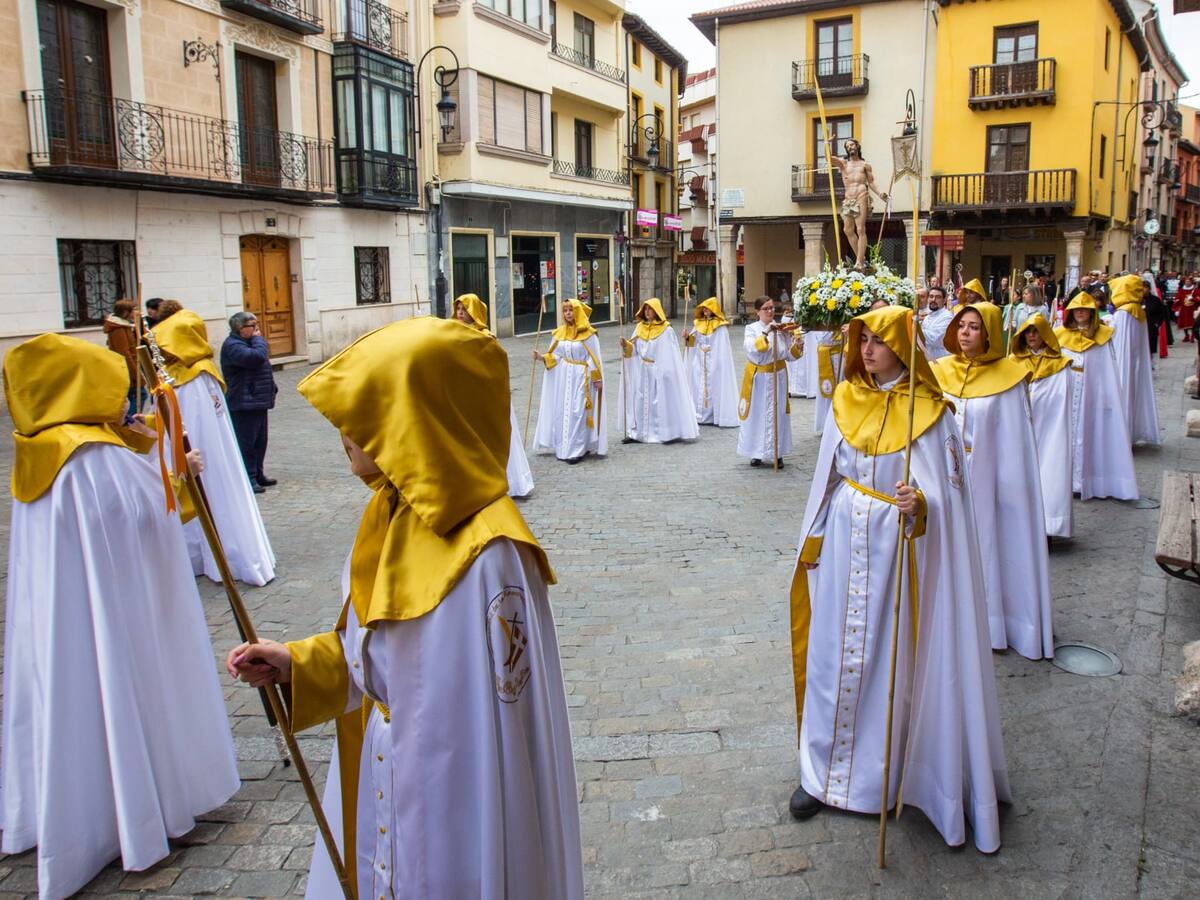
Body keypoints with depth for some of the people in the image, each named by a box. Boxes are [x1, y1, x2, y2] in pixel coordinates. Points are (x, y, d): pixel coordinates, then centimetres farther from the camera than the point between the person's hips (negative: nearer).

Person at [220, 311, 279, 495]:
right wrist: (258, 339, -13)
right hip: (243, 404, -10)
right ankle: (248, 479, -3)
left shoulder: (247, 342, 18)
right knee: (246, 443, -6)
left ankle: (258, 475, 24)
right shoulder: (232, 345, -16)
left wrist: (271, 389, 20)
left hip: (258, 402, 10)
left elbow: (262, 363, 27)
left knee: (260, 441, 15)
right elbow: (257, 357, -30)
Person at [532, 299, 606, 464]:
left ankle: (577, 450, -4)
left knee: (577, 413, -8)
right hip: (562, 378, 5)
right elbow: (554, 356, 7)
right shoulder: (559, 332, 8)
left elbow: (594, 358, -6)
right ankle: (564, 448, 13)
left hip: (580, 378, -5)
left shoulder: (588, 333, -6)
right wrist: (542, 358, -11)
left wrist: (597, 379, -9)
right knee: (562, 412, 5)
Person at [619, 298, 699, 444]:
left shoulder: (666, 330, -6)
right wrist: (626, 345, -13)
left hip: (659, 373, -4)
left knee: (663, 400, 0)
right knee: (640, 401, 5)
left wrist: (667, 372, -13)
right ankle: (637, 432, 10)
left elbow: (671, 354, -7)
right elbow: (634, 350, 6)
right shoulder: (640, 328, 7)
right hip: (642, 373, 5)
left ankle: (668, 432, 6)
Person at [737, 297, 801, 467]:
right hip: (758, 378, -2)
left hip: (777, 377, 2)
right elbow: (751, 349, -22)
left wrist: (797, 347, -15)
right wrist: (765, 332, -30)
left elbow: (788, 354, 4)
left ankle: (777, 453, 13)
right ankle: (756, 452, 16)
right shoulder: (751, 328, -4)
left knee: (777, 414, 4)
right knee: (757, 414, 4)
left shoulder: (782, 329, 2)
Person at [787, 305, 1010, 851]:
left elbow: (944, 490, -12)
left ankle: (891, 770, 25)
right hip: (845, 544, 4)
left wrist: (920, 504, -34)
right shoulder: (847, 400, 4)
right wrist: (812, 542, 12)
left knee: (893, 658, 5)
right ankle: (825, 770, 22)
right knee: (834, 653, 8)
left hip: (898, 548, -4)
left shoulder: (927, 411, -9)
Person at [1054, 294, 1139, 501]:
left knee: (1086, 432, 0)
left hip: (1090, 393, -1)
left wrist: (1107, 396, -9)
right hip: (1064, 393, 1)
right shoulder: (1061, 334, 6)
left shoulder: (1102, 336, 2)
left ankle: (1083, 479, 5)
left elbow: (1108, 369, -1)